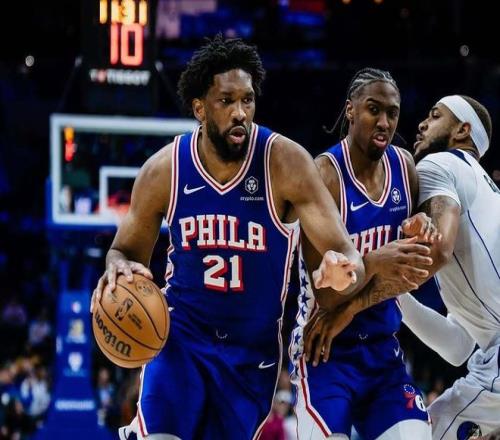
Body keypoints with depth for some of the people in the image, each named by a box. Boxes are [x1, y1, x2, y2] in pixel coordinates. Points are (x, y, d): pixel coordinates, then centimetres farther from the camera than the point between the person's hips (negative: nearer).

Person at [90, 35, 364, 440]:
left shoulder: (286, 163, -16)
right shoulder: (164, 170, -10)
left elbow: (348, 254, -20)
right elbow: (127, 251, 5)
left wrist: (342, 271, -45)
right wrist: (119, 267, -20)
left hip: (253, 348, 0)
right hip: (182, 334, 0)